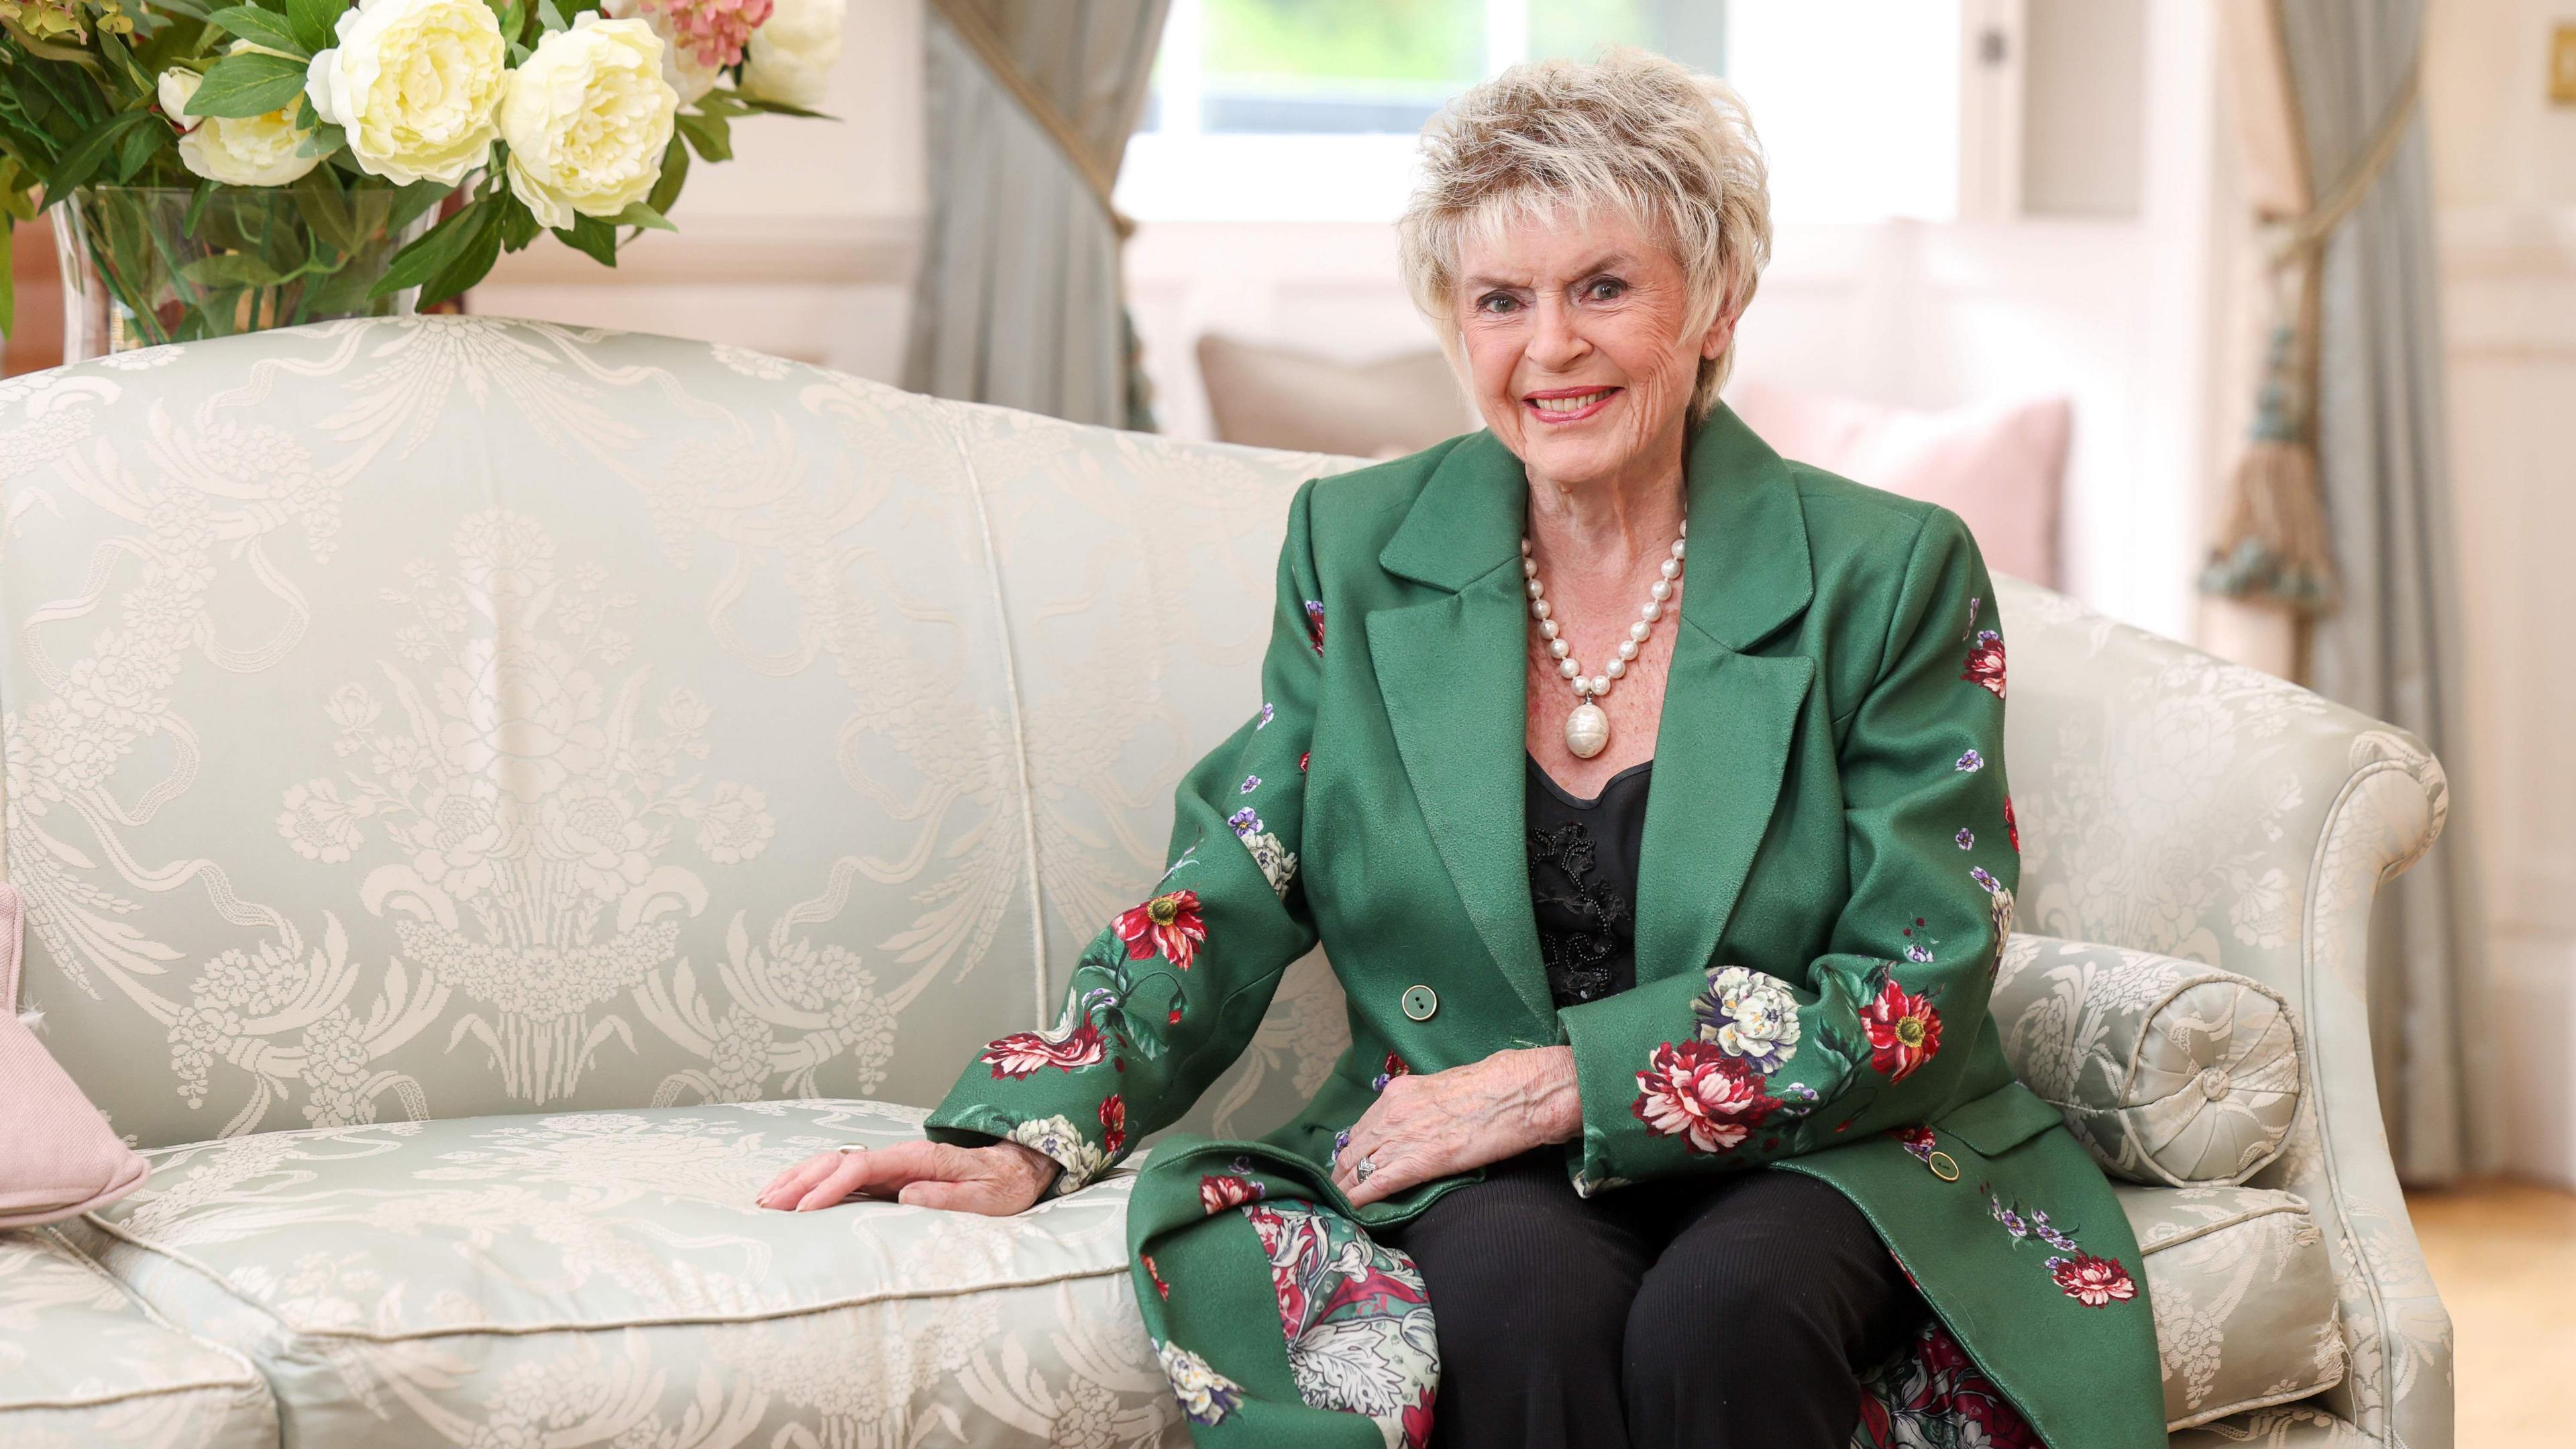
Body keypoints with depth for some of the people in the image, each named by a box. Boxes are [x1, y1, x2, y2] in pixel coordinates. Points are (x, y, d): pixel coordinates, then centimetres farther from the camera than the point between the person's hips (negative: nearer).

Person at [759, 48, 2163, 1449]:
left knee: (1725, 1312, -35)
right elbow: (1222, 902, 5)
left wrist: (1553, 1083, -16)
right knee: (1523, 1293, -33)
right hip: (1466, 1176, 1)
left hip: (1820, 1159, -1)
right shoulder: (1354, 550, 5)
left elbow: (1921, 994, -6)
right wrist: (1026, 1139, -13)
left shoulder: (1889, 575, -2)